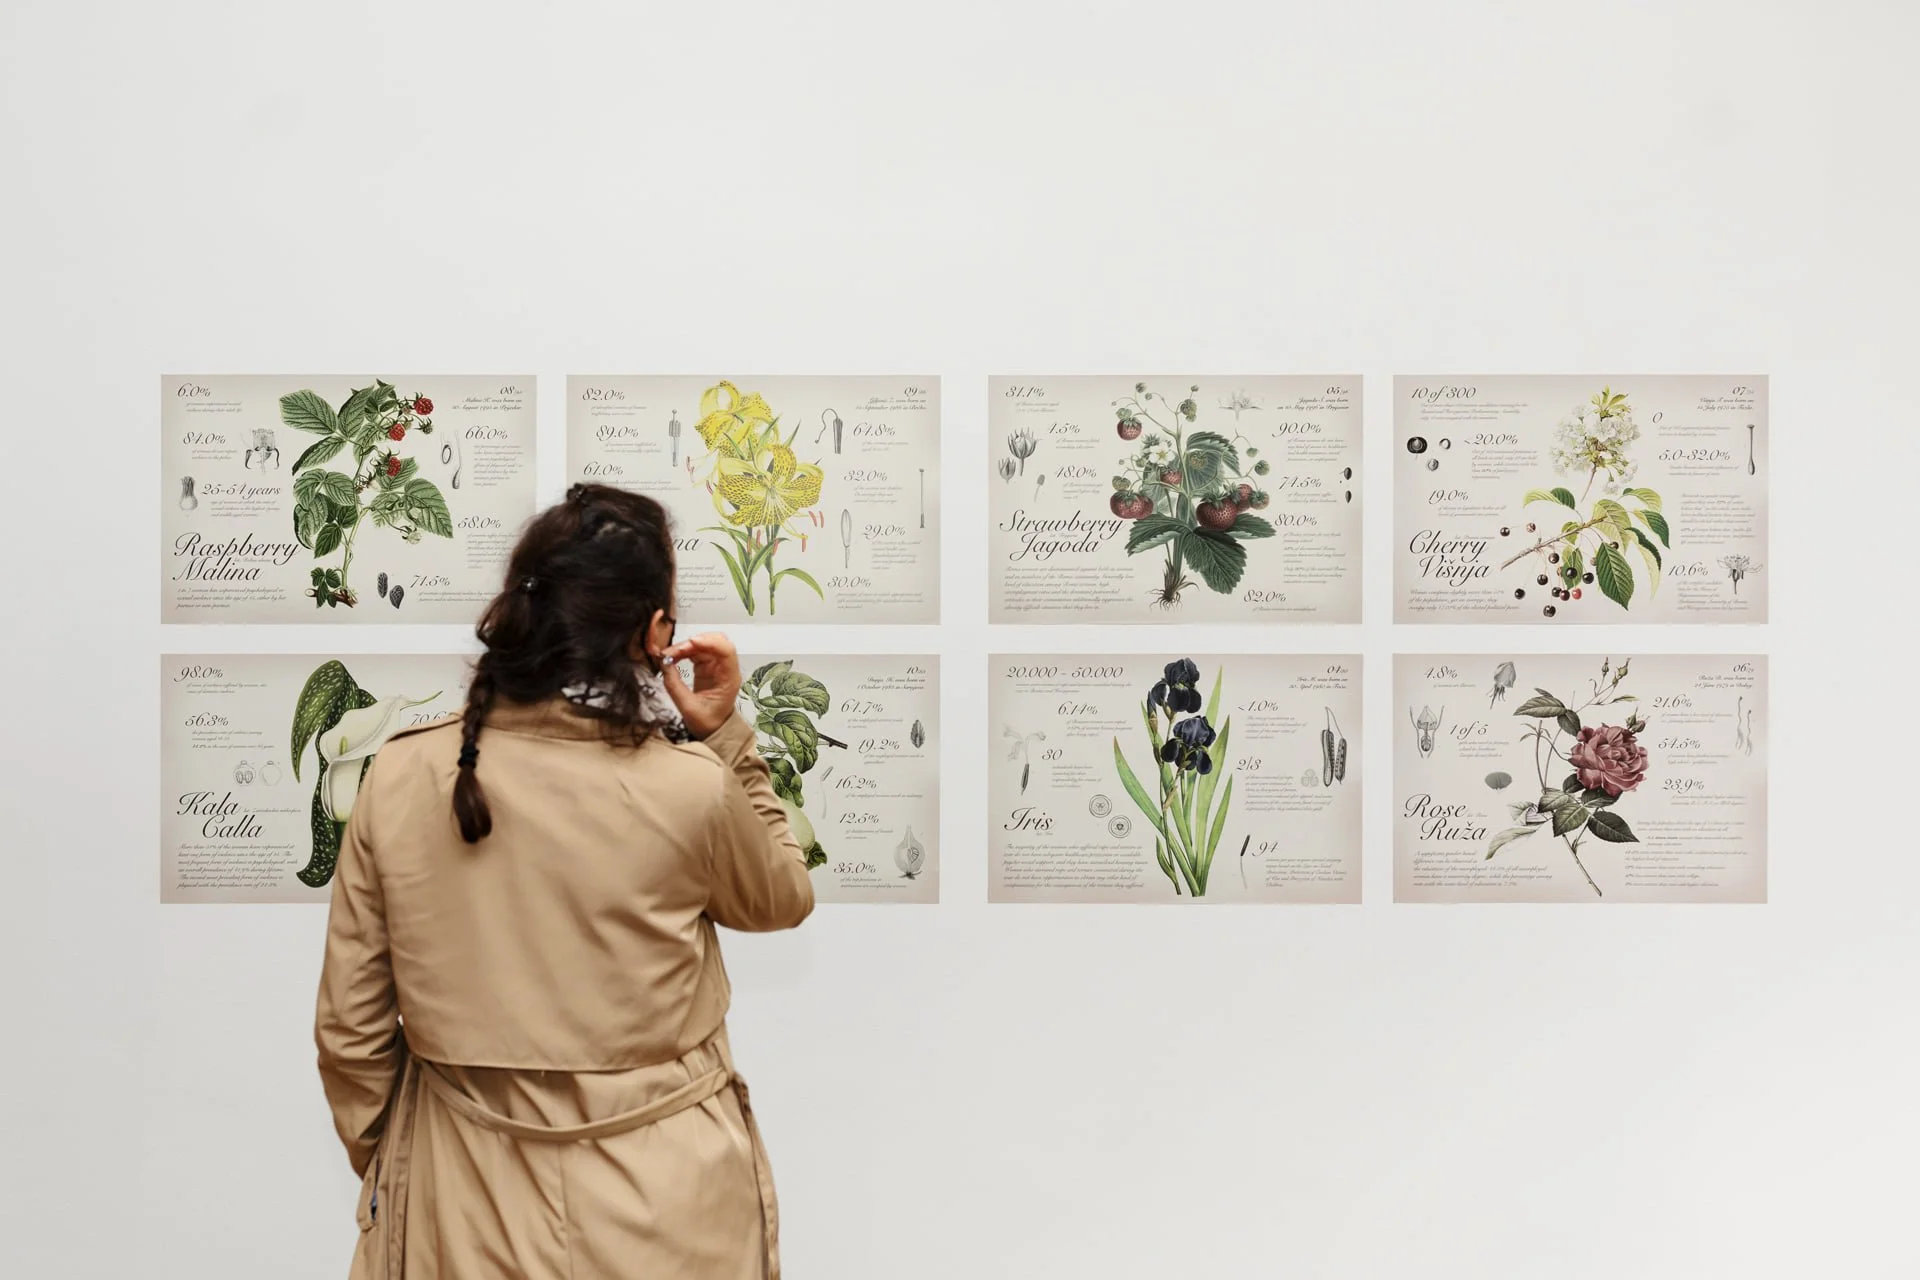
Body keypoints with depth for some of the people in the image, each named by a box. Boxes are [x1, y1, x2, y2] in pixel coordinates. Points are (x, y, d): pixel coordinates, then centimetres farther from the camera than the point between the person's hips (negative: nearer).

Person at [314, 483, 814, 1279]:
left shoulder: (399, 778, -12)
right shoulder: (689, 788, -21)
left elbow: (349, 1031, -3)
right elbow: (783, 901, 2)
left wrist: (384, 1171, 14)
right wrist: (724, 737, -2)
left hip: (467, 1207, 2)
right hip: (659, 1205, -2)